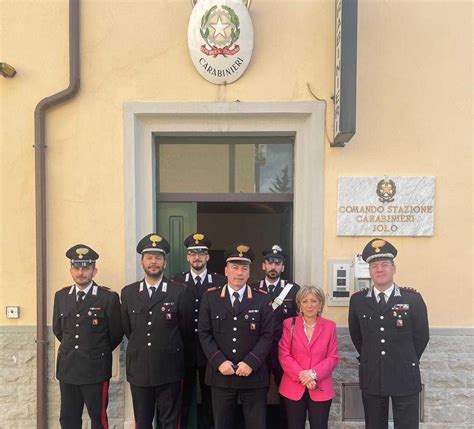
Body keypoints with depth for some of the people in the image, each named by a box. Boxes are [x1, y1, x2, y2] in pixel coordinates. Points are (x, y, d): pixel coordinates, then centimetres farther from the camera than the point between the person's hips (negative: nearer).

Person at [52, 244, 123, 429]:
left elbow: (116, 334, -1)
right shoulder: (61, 296, 5)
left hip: (95, 369, -4)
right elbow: (58, 329, 17)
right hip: (67, 368, 4)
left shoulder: (109, 297, -9)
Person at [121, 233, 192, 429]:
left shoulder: (179, 292, -5)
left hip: (169, 370, -2)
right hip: (139, 369, 3)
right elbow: (127, 329, 12)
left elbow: (185, 329, 4)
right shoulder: (128, 292, 4)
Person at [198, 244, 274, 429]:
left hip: (253, 375, -1)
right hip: (220, 375, 1)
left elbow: (267, 336, -3)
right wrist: (219, 362, -11)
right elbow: (205, 334, 0)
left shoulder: (262, 299, 1)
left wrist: (250, 363, -14)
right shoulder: (210, 297, 4)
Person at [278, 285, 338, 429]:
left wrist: (314, 373, -14)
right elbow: (284, 355, -4)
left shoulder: (329, 326, 2)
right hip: (293, 388, 0)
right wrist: (301, 376, -15)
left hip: (321, 389, 0)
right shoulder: (289, 324, -1)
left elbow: (333, 357, -1)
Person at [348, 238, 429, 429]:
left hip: (405, 377, -1)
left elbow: (422, 337, 2)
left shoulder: (413, 299, -7)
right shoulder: (357, 300, -2)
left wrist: (406, 362, 9)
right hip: (371, 377, 2)